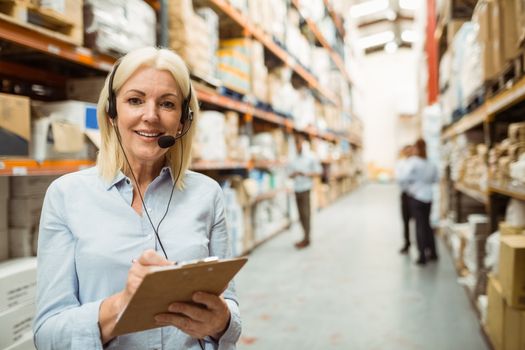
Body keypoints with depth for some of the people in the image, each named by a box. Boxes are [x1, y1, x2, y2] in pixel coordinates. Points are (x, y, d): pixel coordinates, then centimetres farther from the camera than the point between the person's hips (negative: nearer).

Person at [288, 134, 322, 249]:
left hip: (306, 189, -5)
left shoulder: (310, 158, -2)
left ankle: (307, 239, -2)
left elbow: (318, 172, -2)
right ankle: (305, 237, 16)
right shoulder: (293, 161, 10)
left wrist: (305, 174, -16)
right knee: (301, 214, 8)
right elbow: (291, 174, 15)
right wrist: (293, 174, -9)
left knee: (306, 213, -6)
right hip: (297, 190, 5)